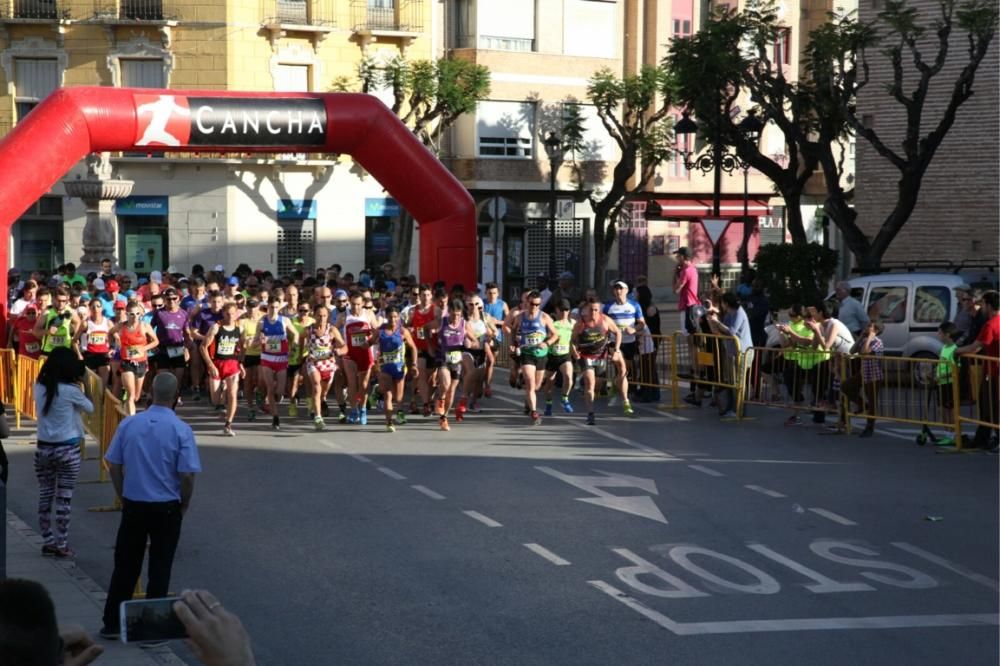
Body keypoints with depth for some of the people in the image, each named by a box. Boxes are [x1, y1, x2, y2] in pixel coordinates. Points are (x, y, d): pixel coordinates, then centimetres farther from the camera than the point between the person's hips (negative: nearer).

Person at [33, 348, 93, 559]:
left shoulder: (39, 387, 0)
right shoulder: (71, 390, -13)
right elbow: (90, 409, 1)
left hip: (43, 448, 5)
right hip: (67, 450, -5)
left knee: (45, 496, 12)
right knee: (64, 499, 2)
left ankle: (48, 541, 19)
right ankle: (61, 545, 6)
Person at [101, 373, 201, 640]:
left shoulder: (129, 424, -3)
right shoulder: (181, 430, -12)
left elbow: (114, 465, 2)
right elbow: (187, 475, -14)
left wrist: (124, 496, 14)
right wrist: (184, 506, 2)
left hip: (133, 506, 3)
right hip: (166, 508, -3)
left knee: (125, 566, 14)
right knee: (159, 569, 7)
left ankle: (112, 623, 20)